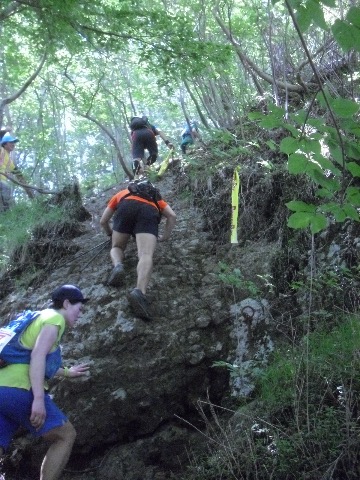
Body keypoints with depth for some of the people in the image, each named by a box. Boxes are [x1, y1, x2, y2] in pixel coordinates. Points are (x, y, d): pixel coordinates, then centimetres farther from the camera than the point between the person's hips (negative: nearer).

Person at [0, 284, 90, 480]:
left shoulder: (38, 319, 31)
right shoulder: (55, 318, 2)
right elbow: (38, 355, -15)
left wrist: (67, 372, 59)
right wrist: (39, 398, -23)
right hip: (19, 390, -9)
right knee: (66, 435, 5)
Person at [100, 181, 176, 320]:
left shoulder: (121, 194, 44)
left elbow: (103, 221, 40)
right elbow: (172, 216, 28)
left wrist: (110, 233, 59)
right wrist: (165, 237, 38)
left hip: (126, 208, 1)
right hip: (149, 211, 0)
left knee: (117, 247, 22)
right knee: (146, 256, -18)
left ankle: (117, 265, -14)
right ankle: (140, 292, -45)